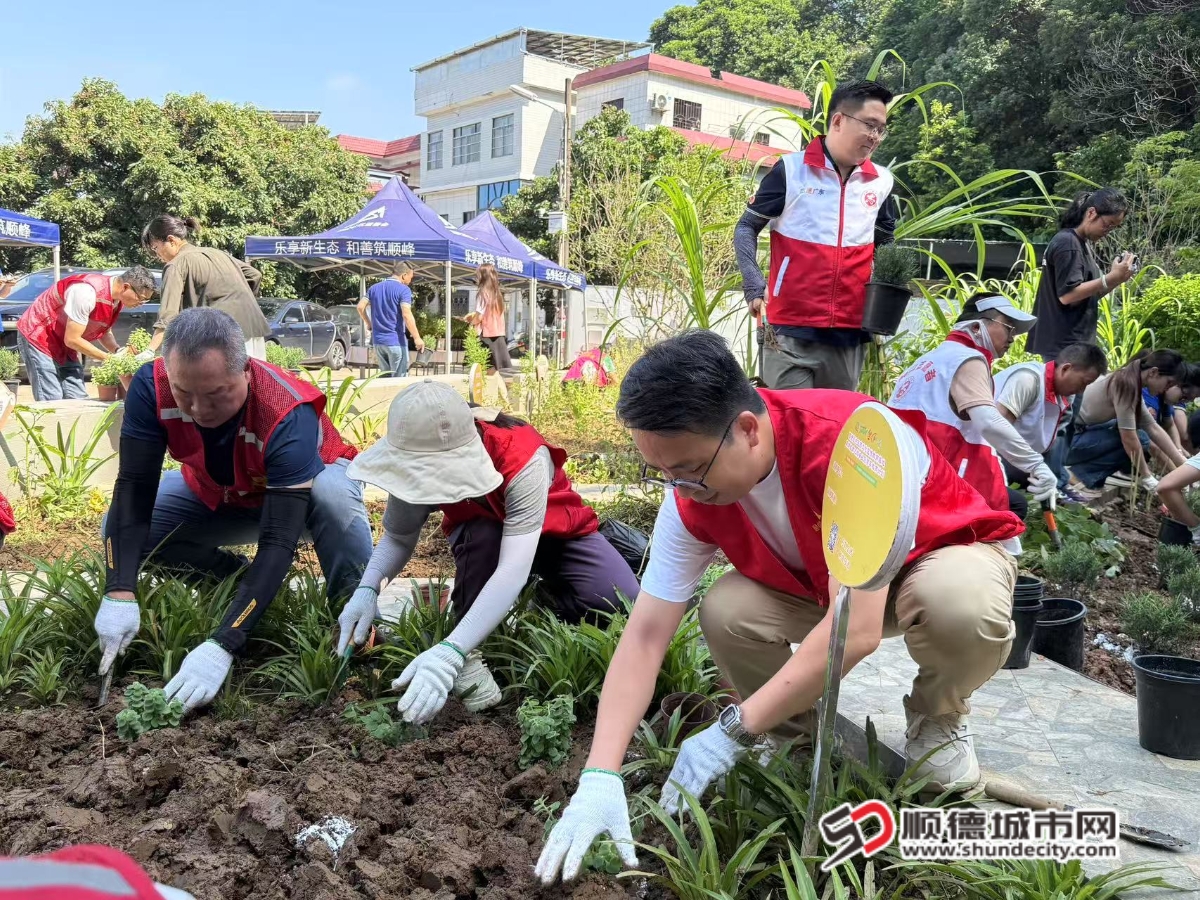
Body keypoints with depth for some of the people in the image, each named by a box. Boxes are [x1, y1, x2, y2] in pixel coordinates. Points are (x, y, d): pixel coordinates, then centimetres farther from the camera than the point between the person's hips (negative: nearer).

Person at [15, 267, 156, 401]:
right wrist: (109, 358, -19)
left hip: (64, 345, 8)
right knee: (51, 403, -14)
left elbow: (104, 331, 8)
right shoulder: (87, 292, -32)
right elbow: (72, 339, -26)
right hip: (38, 335, -8)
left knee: (78, 400, -1)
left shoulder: (118, 297, -5)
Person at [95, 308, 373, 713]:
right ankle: (234, 578, 4)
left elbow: (279, 541, -43)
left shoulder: (288, 416, -40)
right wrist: (120, 593, -39)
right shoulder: (151, 387, -29)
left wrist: (220, 647, -50)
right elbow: (134, 489, -26)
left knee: (331, 494, -39)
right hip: (216, 496, 5)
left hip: (309, 480, -4)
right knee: (119, 529, -16)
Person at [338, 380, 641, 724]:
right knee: (479, 538, -37)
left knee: (622, 605, -25)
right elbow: (397, 538, -15)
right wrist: (368, 589, -37)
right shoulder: (417, 465, -28)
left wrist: (448, 652, -58)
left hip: (557, 530, -1)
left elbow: (514, 569, -48)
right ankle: (470, 656, -16)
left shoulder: (523, 458, -42)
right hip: (484, 532, 2)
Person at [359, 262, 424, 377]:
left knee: (384, 377, 17)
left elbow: (360, 307, 5)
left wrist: (369, 324, 19)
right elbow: (406, 314, -20)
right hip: (396, 341, -6)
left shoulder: (374, 288, 11)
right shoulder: (403, 290, -9)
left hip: (378, 340, 6)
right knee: (398, 380, 0)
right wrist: (417, 338, -18)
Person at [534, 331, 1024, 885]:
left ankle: (938, 720, -4)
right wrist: (600, 777, -30)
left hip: (944, 553, -3)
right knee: (725, 613, -25)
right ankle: (801, 729, 6)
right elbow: (645, 635, -20)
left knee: (959, 602, -39)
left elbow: (857, 628, -43)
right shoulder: (693, 492, -21)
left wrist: (733, 731, -36)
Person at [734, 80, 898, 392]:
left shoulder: (882, 182, 9)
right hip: (791, 329, -4)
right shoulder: (791, 169, -3)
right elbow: (746, 227, 3)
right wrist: (753, 283, -11)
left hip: (851, 333, 4)